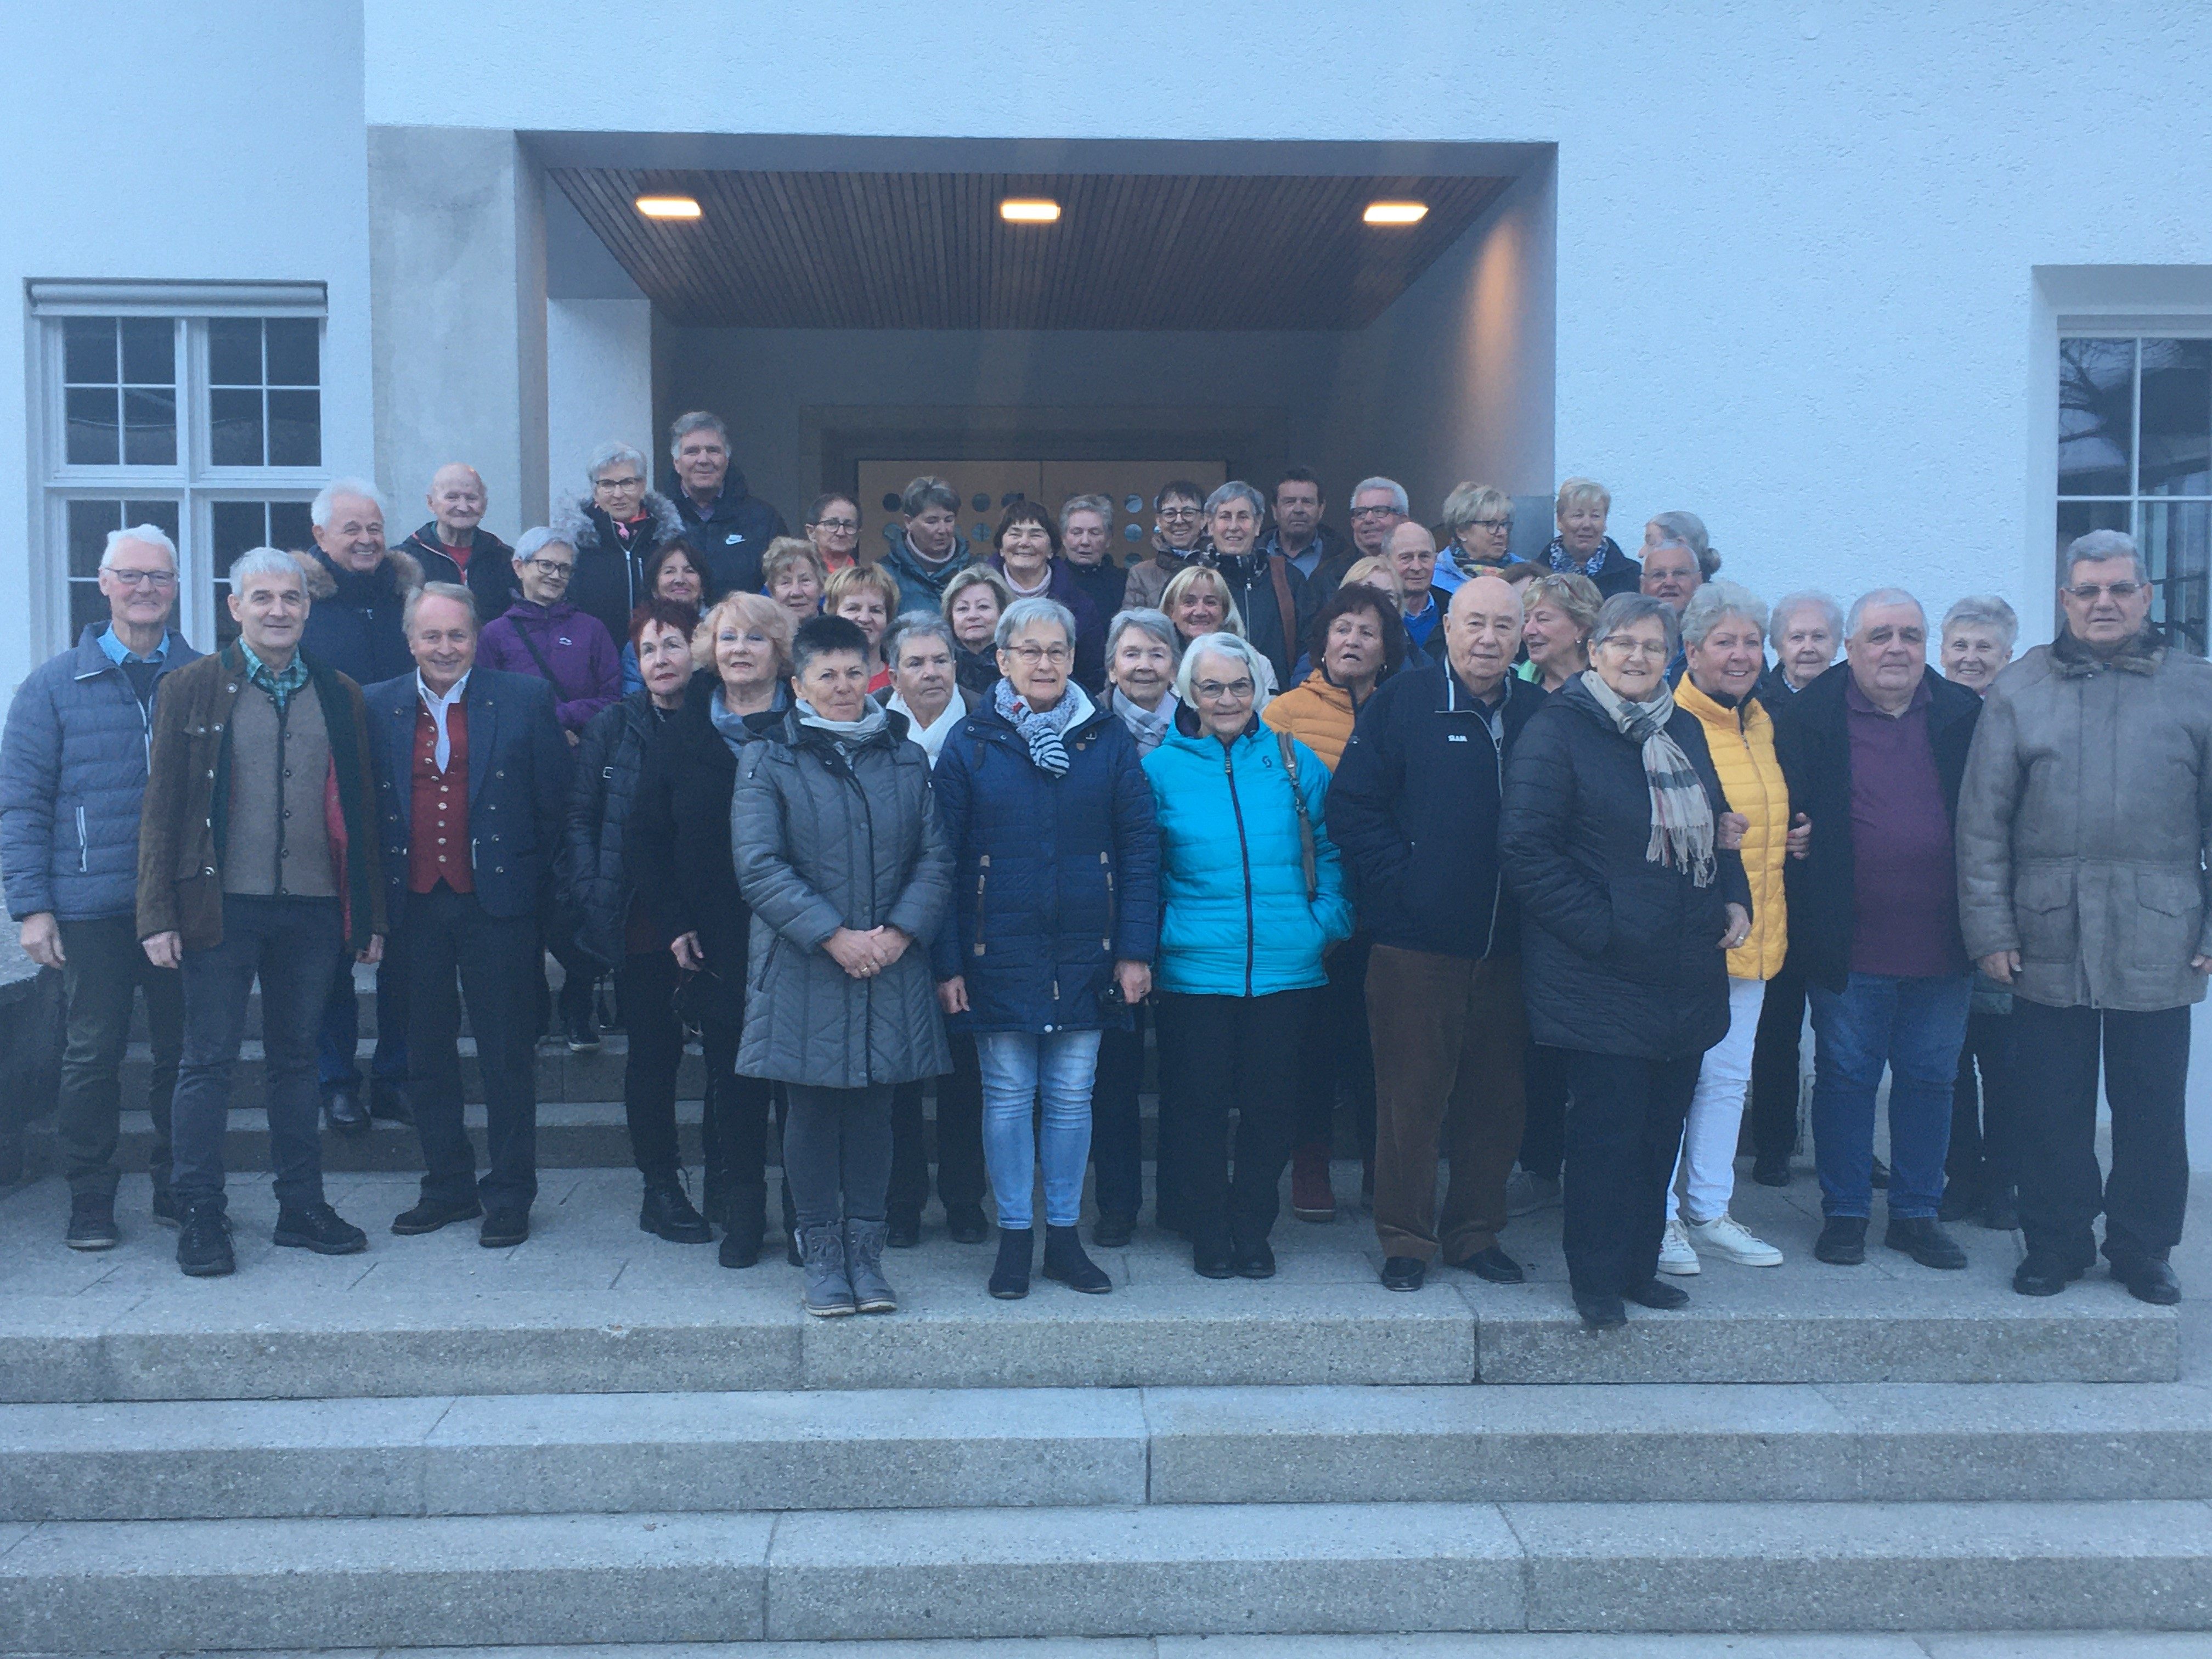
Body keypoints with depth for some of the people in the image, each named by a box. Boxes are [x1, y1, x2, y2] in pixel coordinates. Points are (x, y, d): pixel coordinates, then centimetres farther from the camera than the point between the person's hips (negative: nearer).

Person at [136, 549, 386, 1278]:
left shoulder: (339, 696, 10)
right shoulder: (193, 688, 2)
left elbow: (360, 811, 10)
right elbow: (161, 808, 0)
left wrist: (369, 914, 6)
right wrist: (158, 914, -7)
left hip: (312, 909, 3)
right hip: (221, 905, -2)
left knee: (297, 1058, 11)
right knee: (208, 1060, 2)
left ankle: (303, 1207, 20)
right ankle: (199, 1218, 12)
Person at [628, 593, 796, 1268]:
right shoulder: (682, 737, 8)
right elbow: (644, 841, 8)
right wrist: (672, 924, -2)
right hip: (714, 948, 2)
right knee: (732, 1079, 7)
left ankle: (805, 1214, 15)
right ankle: (741, 1214, 18)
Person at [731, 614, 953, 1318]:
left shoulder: (906, 758, 10)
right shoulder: (768, 761, 1)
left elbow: (936, 857, 5)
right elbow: (758, 866, -8)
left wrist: (901, 931, -10)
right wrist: (833, 936, -15)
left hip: (892, 968, 2)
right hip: (803, 970, -2)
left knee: (874, 1106, 7)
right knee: (812, 1108, 4)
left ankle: (865, 1253, 17)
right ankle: (822, 1255, 16)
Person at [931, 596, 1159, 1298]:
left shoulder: (1108, 739, 3)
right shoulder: (971, 742, 1)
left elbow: (1139, 846, 2)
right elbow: (944, 858, 0)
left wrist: (1137, 949, -5)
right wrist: (946, 962, -6)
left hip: (1086, 952, 1)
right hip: (1001, 952, -1)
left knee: (1072, 1096, 8)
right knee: (1008, 1096, 6)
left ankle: (1064, 1234, 21)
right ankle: (1014, 1236, 19)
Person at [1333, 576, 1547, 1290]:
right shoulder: (1404, 702, -3)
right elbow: (1353, 806, -6)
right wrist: (1402, 890, -11)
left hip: (1507, 948, 4)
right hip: (1417, 944, -4)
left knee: (1497, 1097, 12)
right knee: (1412, 1096, 3)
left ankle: (1477, 1232, 27)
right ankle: (1406, 1239, 17)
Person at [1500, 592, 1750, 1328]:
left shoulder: (1684, 731, 15)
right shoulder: (1555, 731, -8)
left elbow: (1713, 829, 25)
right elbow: (1526, 849, -14)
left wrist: (1735, 899, 8)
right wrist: (1597, 927, -16)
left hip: (1685, 976, 7)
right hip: (1602, 980, -7)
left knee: (1662, 1126, 12)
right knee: (1606, 1128, -3)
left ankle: (1638, 1265, 26)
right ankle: (1596, 1278, 12)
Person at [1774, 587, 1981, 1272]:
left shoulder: (1963, 715, 6)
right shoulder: (1812, 716, -2)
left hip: (1939, 942, 3)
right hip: (1850, 947, -2)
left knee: (1930, 1078, 11)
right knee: (1846, 1077, 7)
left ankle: (1916, 1214, 25)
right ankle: (1844, 1213, 20)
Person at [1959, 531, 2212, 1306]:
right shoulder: (2020, 690, 4)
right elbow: (1982, 819, 2)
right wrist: (1988, 926, -3)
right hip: (2048, 943, 0)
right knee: (2050, 1107, 7)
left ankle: (2144, 1250, 25)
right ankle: (2055, 1243, 23)